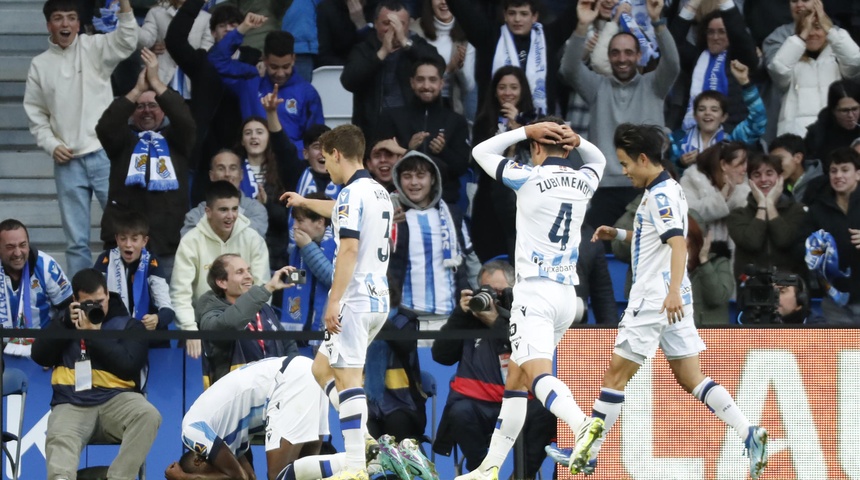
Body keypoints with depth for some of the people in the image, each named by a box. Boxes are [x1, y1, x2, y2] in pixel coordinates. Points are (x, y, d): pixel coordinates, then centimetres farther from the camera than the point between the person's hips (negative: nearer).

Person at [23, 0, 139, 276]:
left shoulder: (94, 48, 3)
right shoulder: (40, 65, 8)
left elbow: (126, 42, -17)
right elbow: (36, 114, 13)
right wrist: (51, 145, -2)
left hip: (105, 154, -2)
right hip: (67, 162, 2)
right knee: (76, 239, 5)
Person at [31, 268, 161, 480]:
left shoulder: (128, 325, 13)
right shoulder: (66, 321, 24)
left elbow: (128, 366, -5)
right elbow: (40, 357, 10)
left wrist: (93, 335, -6)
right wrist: (66, 323, 1)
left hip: (116, 399, -1)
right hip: (72, 403, 1)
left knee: (148, 415, -34)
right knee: (59, 441, -34)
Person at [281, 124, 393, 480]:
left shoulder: (352, 193, -12)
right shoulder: (379, 192, 17)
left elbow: (349, 249, -21)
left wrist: (334, 301, -23)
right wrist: (305, 202, 57)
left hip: (355, 300, -9)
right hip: (378, 300, 9)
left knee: (347, 379, -9)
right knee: (322, 369, 17)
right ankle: (366, 444, 5)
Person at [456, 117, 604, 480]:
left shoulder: (529, 178, -7)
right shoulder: (584, 183, 9)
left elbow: (481, 151, 7)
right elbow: (598, 160, 34)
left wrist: (527, 130, 4)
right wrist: (576, 140, 12)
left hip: (534, 292, -7)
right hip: (567, 296, 7)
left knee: (538, 374, -22)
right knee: (515, 381, 15)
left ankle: (583, 426, -48)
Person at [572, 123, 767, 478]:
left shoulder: (660, 195, -14)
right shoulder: (665, 191, 16)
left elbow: (678, 242, -28)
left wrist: (673, 290, -39)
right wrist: (620, 235, 20)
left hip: (655, 300, -10)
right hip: (672, 301, 10)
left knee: (615, 375, -1)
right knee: (691, 379, 7)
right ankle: (750, 436, -5)